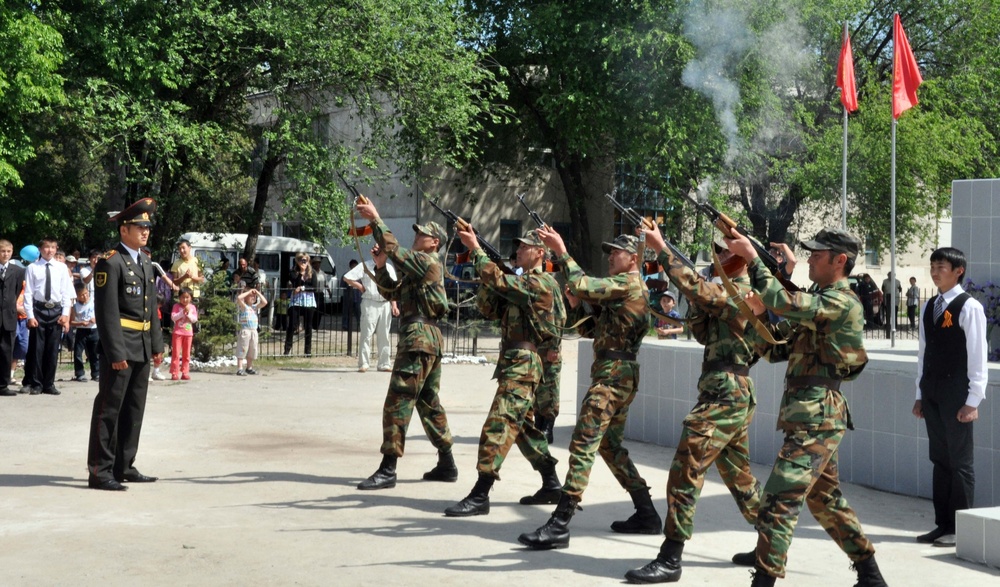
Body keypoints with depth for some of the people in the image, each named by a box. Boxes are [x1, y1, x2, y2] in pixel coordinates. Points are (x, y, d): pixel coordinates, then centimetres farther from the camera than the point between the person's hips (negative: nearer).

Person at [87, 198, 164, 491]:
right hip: (121, 345, -9)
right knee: (109, 409, -4)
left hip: (142, 347, 9)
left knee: (134, 409, 13)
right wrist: (116, 352, -21)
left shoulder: (145, 261, 16)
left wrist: (156, 344, 14)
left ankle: (124, 467, 22)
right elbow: (107, 311, -16)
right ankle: (99, 472, 1)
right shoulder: (111, 262, -11)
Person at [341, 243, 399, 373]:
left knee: (384, 336, 8)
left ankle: (383, 363, 14)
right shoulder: (365, 266, -3)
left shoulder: (389, 268, 12)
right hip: (370, 304, -4)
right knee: (366, 335, -5)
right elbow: (346, 277, -4)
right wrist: (360, 287, -5)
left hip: (385, 304, 5)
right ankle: (363, 364, -3)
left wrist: (394, 305, 7)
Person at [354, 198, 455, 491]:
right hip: (431, 339, 11)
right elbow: (391, 288, 24)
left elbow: (393, 248, -19)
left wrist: (375, 219, -13)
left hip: (418, 338, -11)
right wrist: (380, 267, 7)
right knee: (429, 402, 15)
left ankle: (387, 470, -13)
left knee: (397, 402, -11)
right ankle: (447, 465, 20)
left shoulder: (426, 261, -6)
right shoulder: (424, 268, 23)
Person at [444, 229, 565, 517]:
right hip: (514, 362, 11)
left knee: (498, 426, -15)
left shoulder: (541, 284, -11)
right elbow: (490, 308, 14)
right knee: (523, 426, 18)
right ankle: (552, 484, 29)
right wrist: (485, 275, 1)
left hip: (523, 363, -11)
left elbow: (498, 280, -23)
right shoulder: (521, 283, 19)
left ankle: (480, 496, -17)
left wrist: (474, 248, -15)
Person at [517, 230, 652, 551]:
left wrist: (561, 251, -12)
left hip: (612, 375, -11)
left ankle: (559, 526, -17)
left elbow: (582, 285, -21)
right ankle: (646, 512, 23)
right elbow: (593, 330, 22)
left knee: (583, 445, -14)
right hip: (620, 375, 11)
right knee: (610, 446, 18)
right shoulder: (623, 290, 22)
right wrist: (577, 306, 6)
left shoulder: (629, 283, -9)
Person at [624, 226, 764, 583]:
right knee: (738, 476, 19)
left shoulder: (740, 293, -14)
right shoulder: (739, 294, 16)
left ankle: (670, 560, -8)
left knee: (685, 474, -10)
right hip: (736, 396, 11)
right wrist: (697, 302, 2)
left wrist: (660, 248, -23)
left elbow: (693, 285, -27)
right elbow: (704, 334, 18)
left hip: (723, 398, -11)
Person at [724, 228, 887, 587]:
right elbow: (776, 350, 16)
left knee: (779, 499, -13)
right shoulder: (817, 299, 18)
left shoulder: (842, 301, -12)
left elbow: (787, 304, -28)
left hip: (816, 418, -11)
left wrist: (751, 257, -24)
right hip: (817, 416, 11)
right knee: (825, 498, 19)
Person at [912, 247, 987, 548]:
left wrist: (973, 400, -14)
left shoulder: (969, 307, -8)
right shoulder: (929, 307, 13)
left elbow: (978, 355, -10)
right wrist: (920, 395, 15)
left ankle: (960, 529, 6)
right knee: (940, 459, 11)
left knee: (960, 461, 0)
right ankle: (942, 524, 18)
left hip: (957, 393, -7)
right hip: (932, 393, 7)